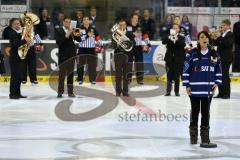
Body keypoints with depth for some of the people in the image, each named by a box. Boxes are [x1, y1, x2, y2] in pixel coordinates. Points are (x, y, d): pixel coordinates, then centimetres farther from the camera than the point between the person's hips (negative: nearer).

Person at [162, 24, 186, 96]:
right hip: (170, 59, 1)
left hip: (178, 60, -1)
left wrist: (176, 39, -30)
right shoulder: (169, 37, 7)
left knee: (177, 76, 2)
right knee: (169, 76, 2)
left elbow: (183, 44, -14)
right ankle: (168, 91, 7)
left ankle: (177, 91, 8)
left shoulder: (181, 38, 5)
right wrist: (169, 37, -27)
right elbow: (163, 42, -10)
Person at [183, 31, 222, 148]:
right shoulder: (192, 54, -6)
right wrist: (187, 85, -6)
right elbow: (186, 70, -4)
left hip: (208, 89, 3)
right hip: (195, 88, -3)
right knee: (195, 111, 8)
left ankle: (205, 137, 12)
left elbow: (218, 69, 13)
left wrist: (217, 82, 4)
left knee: (206, 112, 6)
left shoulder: (214, 54, 5)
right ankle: (193, 136, 20)